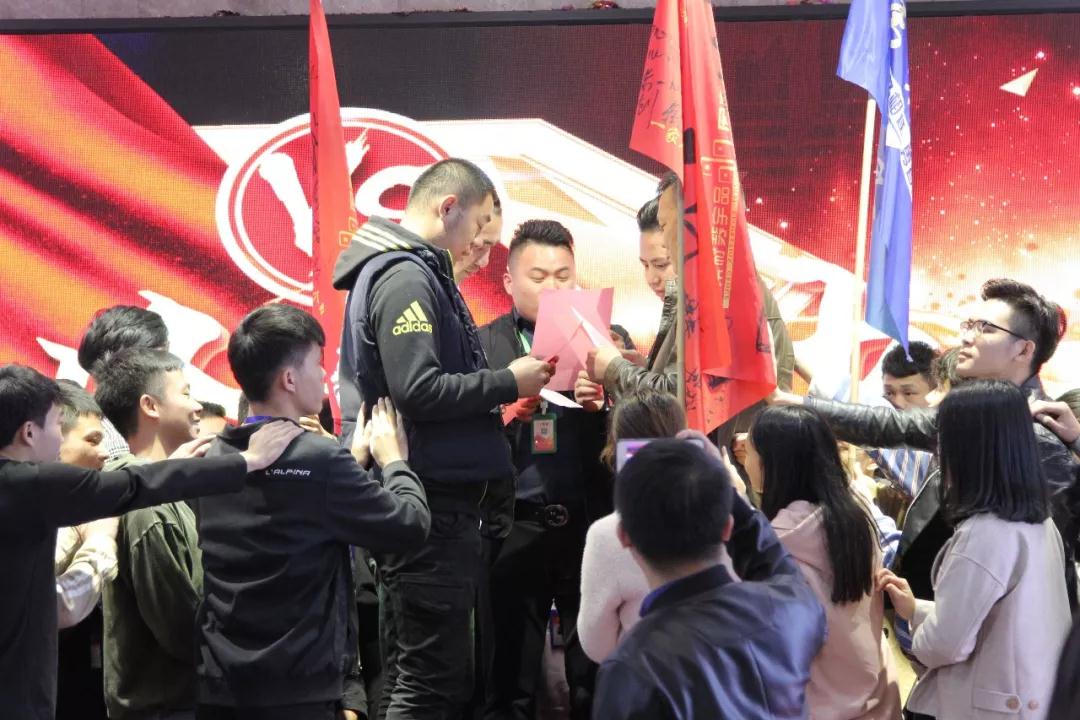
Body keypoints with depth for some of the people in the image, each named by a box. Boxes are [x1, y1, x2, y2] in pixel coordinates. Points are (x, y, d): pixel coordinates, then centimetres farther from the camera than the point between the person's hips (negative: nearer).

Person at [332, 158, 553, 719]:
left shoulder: (410, 270, 17)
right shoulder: (406, 277, -15)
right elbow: (417, 391, -24)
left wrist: (500, 388, 10)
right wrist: (509, 383, -15)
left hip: (429, 495, 11)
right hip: (426, 501, -11)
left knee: (416, 669, 16)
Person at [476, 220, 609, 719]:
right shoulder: (483, 345, 4)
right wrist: (510, 410, -18)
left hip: (593, 523, 1)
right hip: (516, 527, -1)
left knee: (598, 668, 7)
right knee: (510, 667, 6)